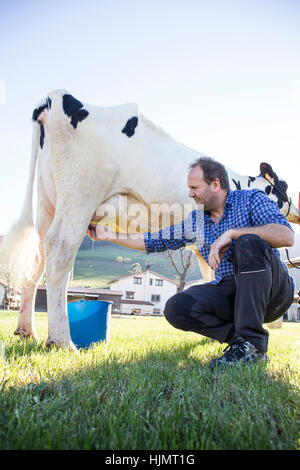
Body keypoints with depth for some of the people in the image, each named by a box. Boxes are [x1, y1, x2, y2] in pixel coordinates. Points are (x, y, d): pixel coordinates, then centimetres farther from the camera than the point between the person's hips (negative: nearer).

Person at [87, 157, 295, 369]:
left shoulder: (252, 200, -4)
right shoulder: (195, 221, 10)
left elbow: (286, 236, -21)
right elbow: (156, 240, 15)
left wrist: (232, 232, -27)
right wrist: (108, 235, 11)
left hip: (274, 290, -3)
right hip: (229, 292, 4)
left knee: (249, 243, -33)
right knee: (176, 308, -19)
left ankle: (252, 343, -29)